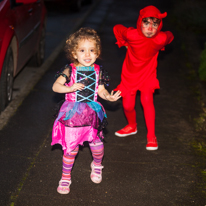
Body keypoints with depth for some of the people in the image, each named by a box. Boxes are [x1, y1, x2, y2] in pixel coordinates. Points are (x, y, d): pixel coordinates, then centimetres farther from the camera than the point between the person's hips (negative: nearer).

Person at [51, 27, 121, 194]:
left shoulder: (98, 71, -1)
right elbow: (55, 86, -10)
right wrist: (71, 88, -25)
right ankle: (66, 177, 22)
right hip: (73, 114, -2)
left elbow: (101, 90, 5)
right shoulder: (70, 71, -10)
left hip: (92, 113, 2)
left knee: (96, 143, 7)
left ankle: (97, 165, 41)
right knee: (71, 147, 2)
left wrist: (109, 96, -14)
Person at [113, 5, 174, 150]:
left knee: (147, 100, -22)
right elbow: (117, 28, -5)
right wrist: (123, 43, 3)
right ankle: (132, 127, 36)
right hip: (130, 73, 1)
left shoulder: (161, 38, -25)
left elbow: (170, 36, 2)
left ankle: (151, 137, -13)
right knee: (128, 106, 3)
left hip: (148, 73, -1)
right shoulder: (131, 35, -27)